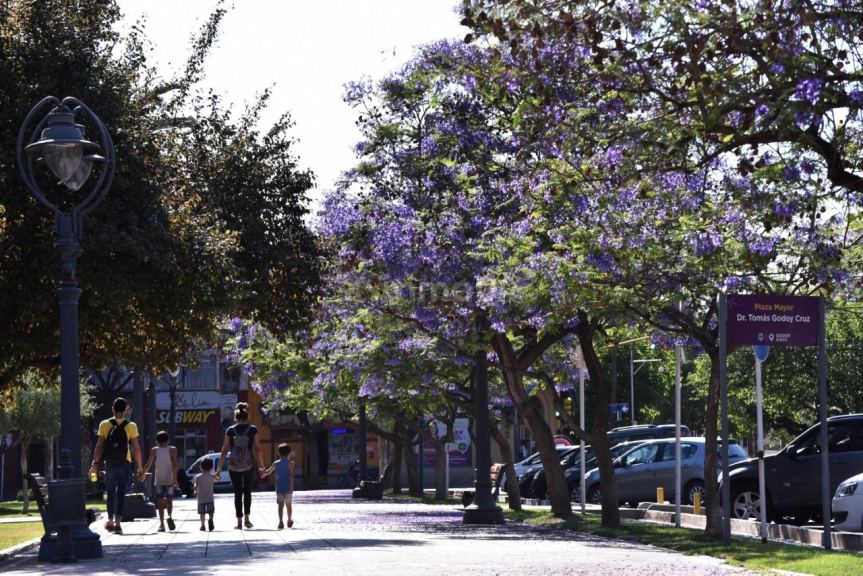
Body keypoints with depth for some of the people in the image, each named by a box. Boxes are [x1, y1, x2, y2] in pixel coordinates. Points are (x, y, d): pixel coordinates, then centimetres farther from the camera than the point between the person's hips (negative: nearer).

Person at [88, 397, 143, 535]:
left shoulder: (104, 425, -1)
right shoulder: (131, 426, -2)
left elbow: (99, 446, -4)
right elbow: (136, 449, -3)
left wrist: (95, 463, 1)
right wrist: (140, 467, 3)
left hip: (110, 464, 1)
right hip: (125, 464, -1)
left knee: (111, 493, 14)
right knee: (121, 493, 0)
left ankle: (111, 522, 22)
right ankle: (118, 523, -11)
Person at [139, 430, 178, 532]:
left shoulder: (154, 450, 1)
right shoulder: (172, 450, -1)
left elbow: (148, 464, 3)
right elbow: (174, 464, -10)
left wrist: (142, 474, 18)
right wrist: (174, 478, -12)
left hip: (158, 480, 0)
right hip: (169, 479, 0)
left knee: (160, 502, 3)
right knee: (169, 500, 9)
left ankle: (162, 524, -5)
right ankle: (170, 516, -17)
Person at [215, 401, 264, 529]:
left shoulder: (230, 430, -2)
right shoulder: (253, 430, -4)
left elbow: (224, 450, -4)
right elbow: (257, 449, -5)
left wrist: (219, 469, 0)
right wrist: (261, 466, 3)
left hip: (234, 467, 0)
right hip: (249, 466, 0)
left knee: (237, 493, 10)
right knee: (247, 491, 18)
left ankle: (239, 521, 7)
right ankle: (247, 518, 10)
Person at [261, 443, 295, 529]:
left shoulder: (276, 463, 5)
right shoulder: (290, 463, -3)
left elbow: (268, 471, 17)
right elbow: (291, 475, -13)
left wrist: (263, 474, 38)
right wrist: (291, 487, -16)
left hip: (279, 488, 1)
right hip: (288, 488, -1)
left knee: (280, 505, -5)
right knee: (288, 504, 16)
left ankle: (281, 522, -20)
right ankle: (289, 521, 31)